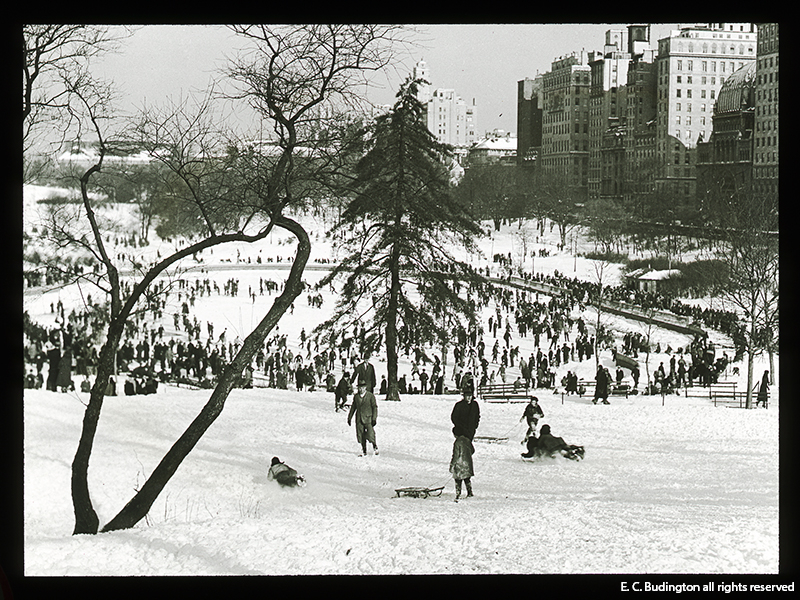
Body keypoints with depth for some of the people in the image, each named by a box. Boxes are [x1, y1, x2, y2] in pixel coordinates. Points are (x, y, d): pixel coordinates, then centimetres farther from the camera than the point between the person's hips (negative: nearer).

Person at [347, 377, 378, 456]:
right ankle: (363, 450, 16)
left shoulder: (371, 396, -3)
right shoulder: (356, 397, 9)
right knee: (360, 436, 3)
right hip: (359, 419, 4)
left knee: (370, 436, -11)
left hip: (368, 418, -4)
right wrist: (349, 417, 17)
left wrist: (374, 418, -9)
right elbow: (353, 407, 18)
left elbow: (374, 407, -3)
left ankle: (375, 446, 14)